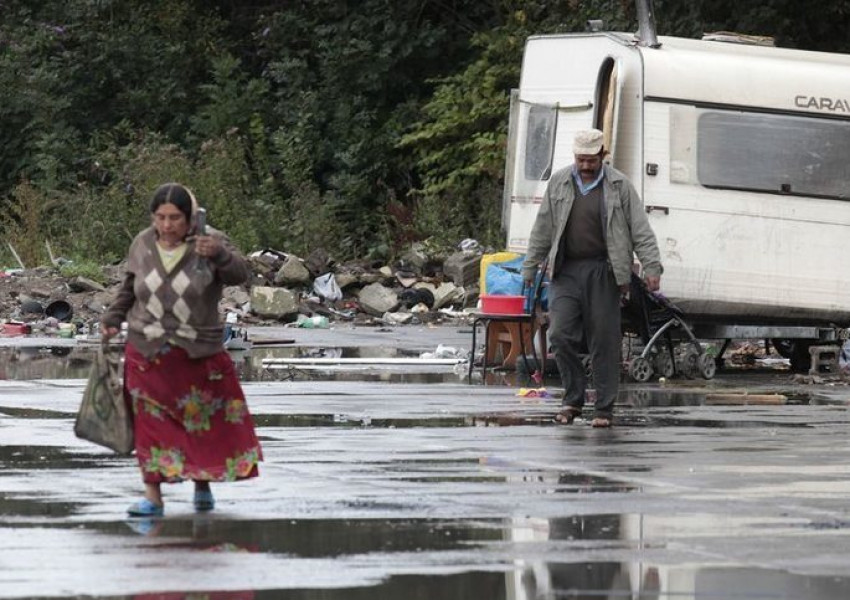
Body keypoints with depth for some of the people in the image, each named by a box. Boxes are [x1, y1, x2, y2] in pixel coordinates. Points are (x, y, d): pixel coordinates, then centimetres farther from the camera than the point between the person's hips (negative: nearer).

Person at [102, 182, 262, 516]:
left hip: (199, 353, -2)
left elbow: (239, 274, -25)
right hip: (147, 351, 2)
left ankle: (203, 486, 27)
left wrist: (219, 255, -44)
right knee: (151, 424, -4)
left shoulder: (209, 243, -9)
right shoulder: (143, 245, 2)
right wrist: (112, 320, 12)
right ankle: (153, 497, -3)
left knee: (205, 420, 8)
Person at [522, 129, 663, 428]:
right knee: (561, 334, -7)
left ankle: (604, 409, 5)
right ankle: (573, 398, 9)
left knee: (604, 341, -2)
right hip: (566, 271, 2)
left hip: (604, 273, -2)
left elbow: (641, 229, 0)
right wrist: (530, 268, 16)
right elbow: (542, 230, 15)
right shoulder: (559, 183, 9)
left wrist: (651, 267, -9)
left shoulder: (619, 186, 2)